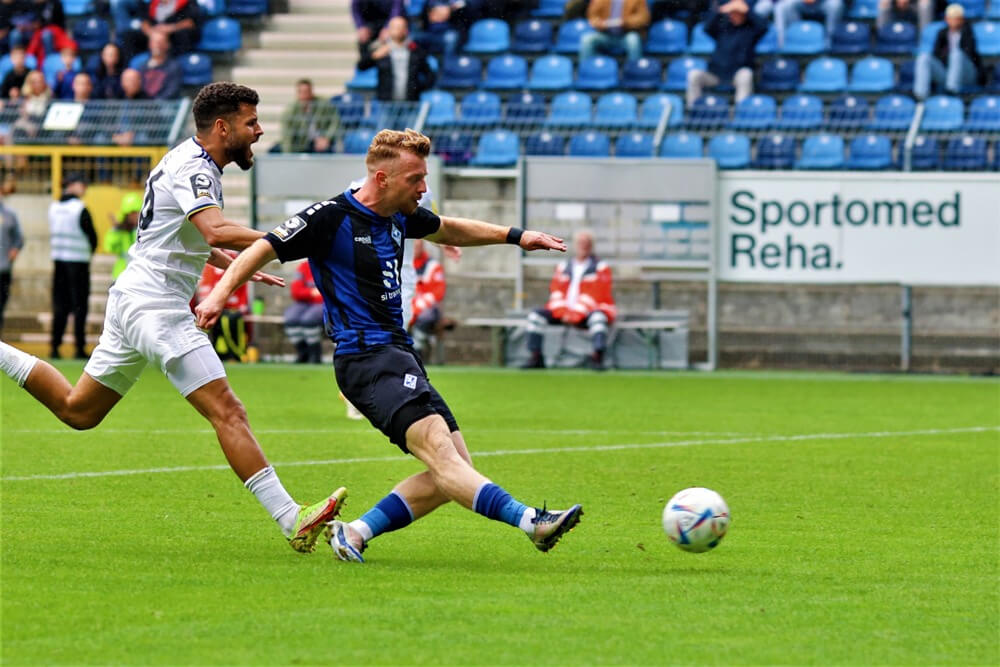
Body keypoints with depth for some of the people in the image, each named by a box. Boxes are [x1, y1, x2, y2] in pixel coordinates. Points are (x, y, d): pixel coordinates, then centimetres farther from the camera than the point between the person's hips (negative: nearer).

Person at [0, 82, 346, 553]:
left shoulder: (193, 162, 17)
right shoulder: (193, 168, -14)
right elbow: (216, 231, -33)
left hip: (133, 301, 11)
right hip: (155, 306, -11)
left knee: (77, 410, 21)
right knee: (227, 412, -18)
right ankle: (294, 522, -26)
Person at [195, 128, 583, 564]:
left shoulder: (400, 216, 14)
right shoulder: (331, 217, -9)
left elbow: (449, 230, 34)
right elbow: (263, 250, -7)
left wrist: (515, 236, 30)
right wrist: (220, 294, -20)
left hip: (399, 356, 10)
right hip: (365, 357, -10)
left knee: (455, 465, 1)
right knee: (436, 443, -26)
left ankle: (354, 534, 1)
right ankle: (530, 521, -45)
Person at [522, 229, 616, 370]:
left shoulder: (600, 267, 5)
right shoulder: (563, 267, 18)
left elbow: (595, 295, -8)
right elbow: (556, 291, 8)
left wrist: (576, 314, -19)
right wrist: (563, 312, -11)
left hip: (588, 312, -4)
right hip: (562, 311, 4)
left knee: (598, 318, -37)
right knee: (536, 315, -13)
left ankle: (597, 357, -46)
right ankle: (536, 357, -16)